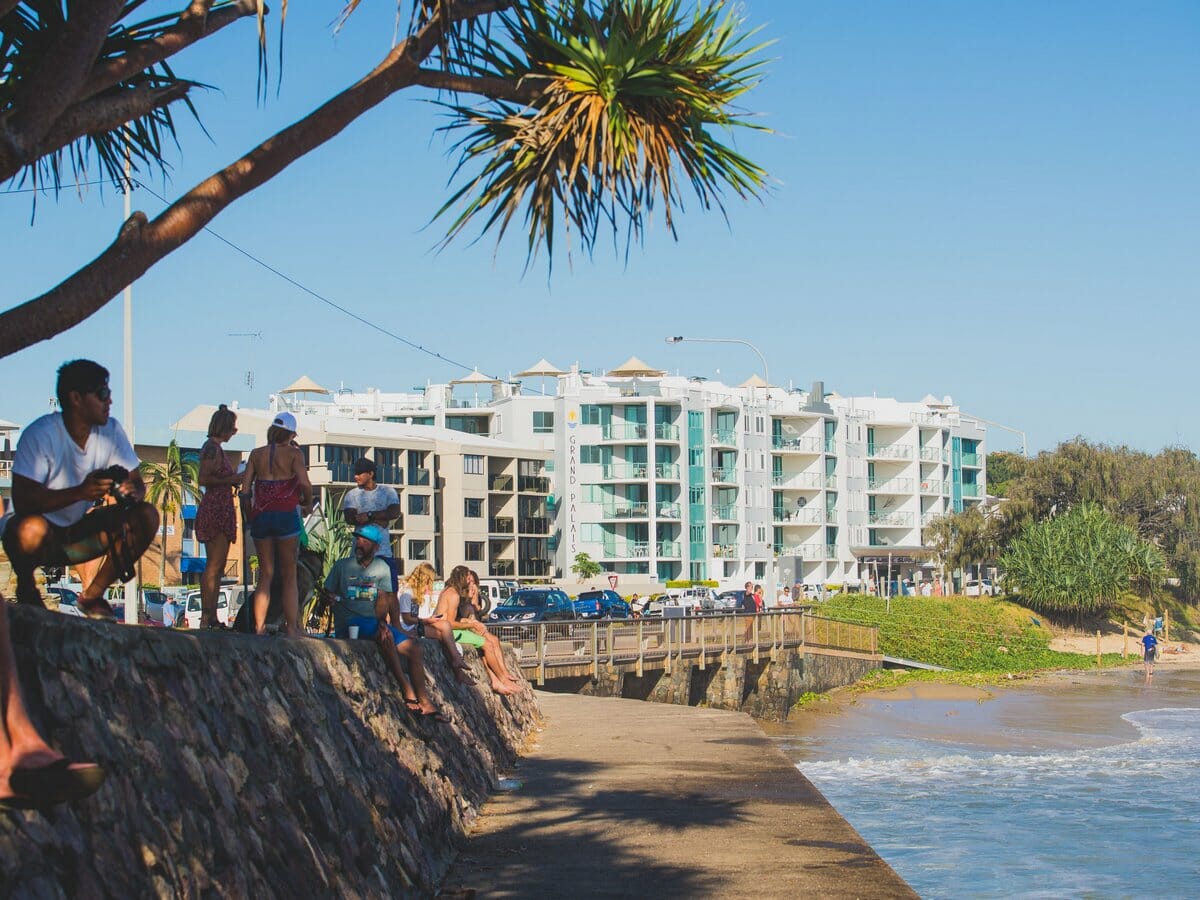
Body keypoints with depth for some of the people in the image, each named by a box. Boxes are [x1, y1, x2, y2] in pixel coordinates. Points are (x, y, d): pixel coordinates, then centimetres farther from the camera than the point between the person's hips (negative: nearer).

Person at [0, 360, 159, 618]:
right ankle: (26, 590, -6)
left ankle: (93, 595, -1)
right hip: (42, 537, -5)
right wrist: (80, 492, -41)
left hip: (78, 534, 5)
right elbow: (22, 500, -29)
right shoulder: (40, 435, -21)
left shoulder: (111, 431, -3)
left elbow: (137, 484, -2)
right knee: (32, 528, -40)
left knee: (146, 517, -16)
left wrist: (131, 492, -28)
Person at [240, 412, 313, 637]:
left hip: (260, 516, 3)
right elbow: (305, 483, -17)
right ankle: (292, 628, 1)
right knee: (289, 576, 4)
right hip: (286, 515, -3)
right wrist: (308, 504, 1)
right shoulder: (293, 454, -2)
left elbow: (245, 489, 2)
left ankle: (259, 627, 6)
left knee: (265, 574, 11)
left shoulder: (256, 454, 7)